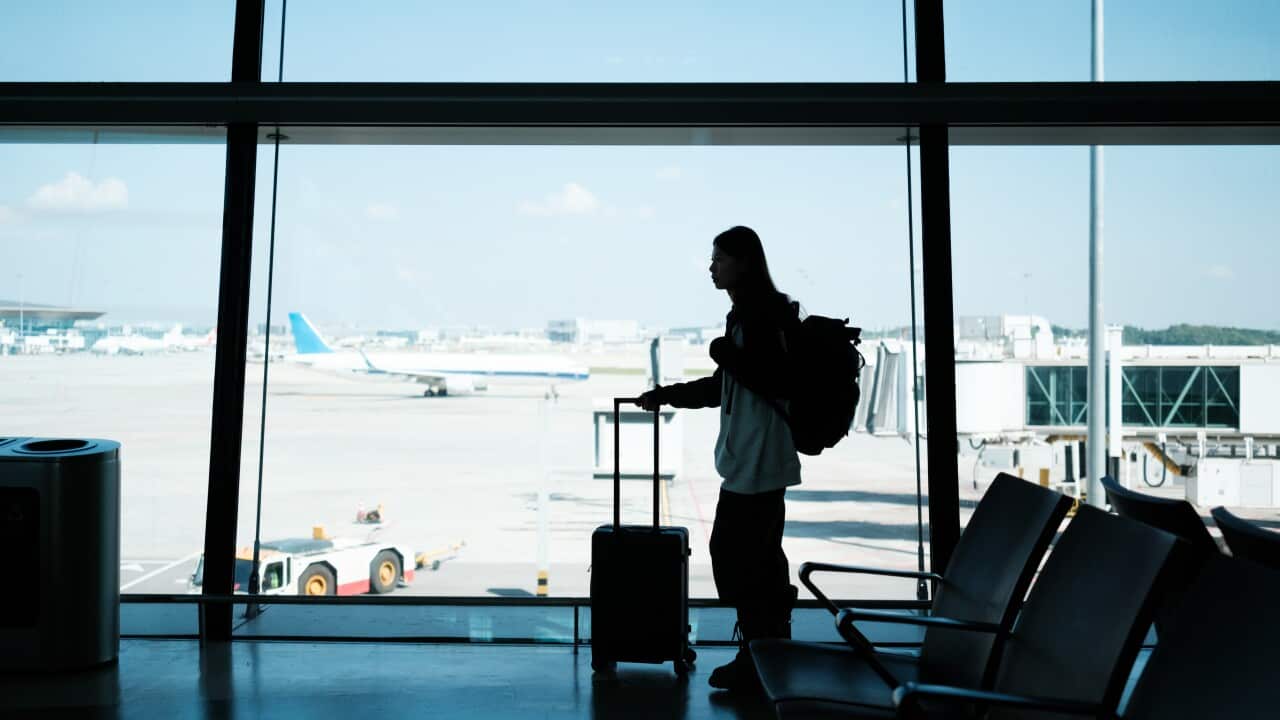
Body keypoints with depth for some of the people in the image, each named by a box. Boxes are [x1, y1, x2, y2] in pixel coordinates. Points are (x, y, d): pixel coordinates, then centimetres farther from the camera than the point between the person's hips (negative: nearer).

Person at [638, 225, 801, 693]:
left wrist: (727, 353, -16)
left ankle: (757, 657, 3)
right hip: (756, 458, 10)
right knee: (760, 554, 14)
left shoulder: (763, 314, -14)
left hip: (756, 459, -10)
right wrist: (669, 395, 20)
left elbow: (776, 382, -22)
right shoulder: (746, 313, 16)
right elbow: (722, 388, 23)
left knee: (734, 554, -6)